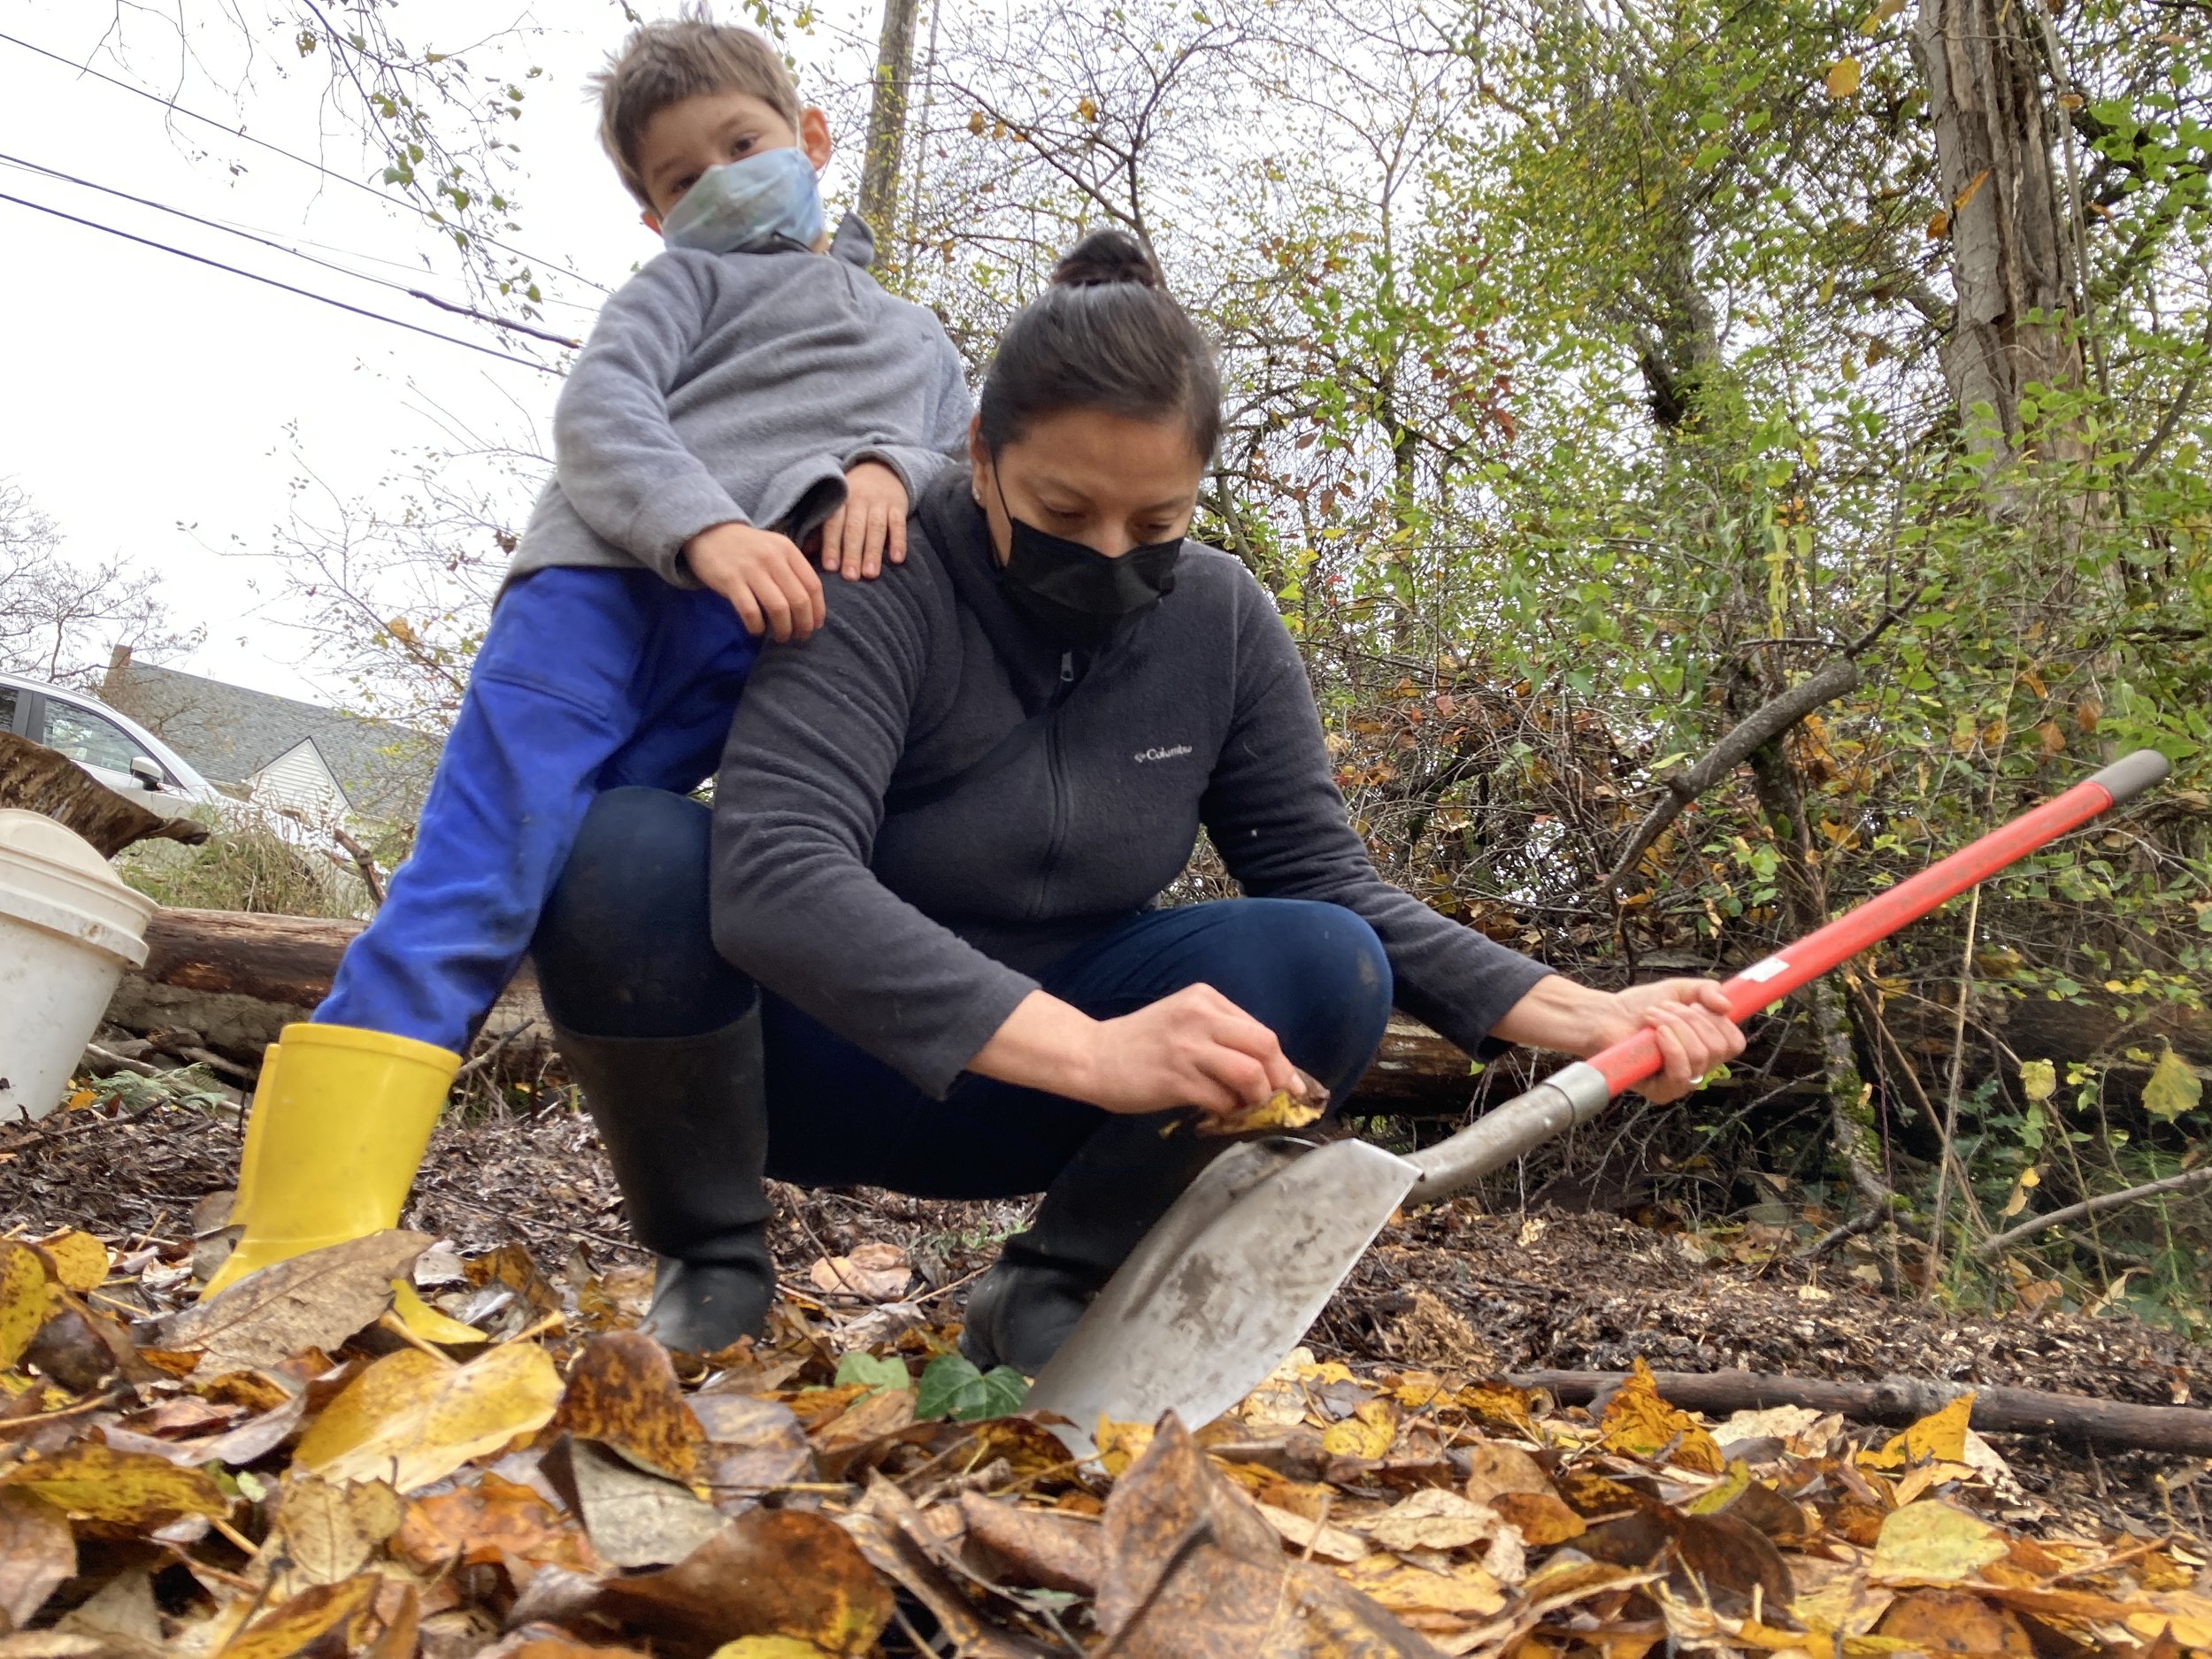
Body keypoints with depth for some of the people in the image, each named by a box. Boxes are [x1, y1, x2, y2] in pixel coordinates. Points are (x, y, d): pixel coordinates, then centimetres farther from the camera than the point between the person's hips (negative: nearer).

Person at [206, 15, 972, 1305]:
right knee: (474, 878, -16)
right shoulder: (695, 278, 22)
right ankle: (308, 1233, -19)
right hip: (607, 582, -2)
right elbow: (602, 405, 2)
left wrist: (892, 472, -6)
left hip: (747, 652, 3)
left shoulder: (920, 341, 35)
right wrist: (709, 528, -19)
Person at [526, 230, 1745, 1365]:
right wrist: (1091, 1052, -48)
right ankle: (714, 1271, -7)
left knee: (1323, 968, -23)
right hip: (819, 1053, -3)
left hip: (1026, 1101, 4)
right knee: (626, 857, -33)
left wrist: (1576, 1015, -15)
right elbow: (776, 873, -36)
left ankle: (1040, 1299, -3)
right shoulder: (883, 591, -21)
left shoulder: (1223, 623, -6)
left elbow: (1321, 879, -2)